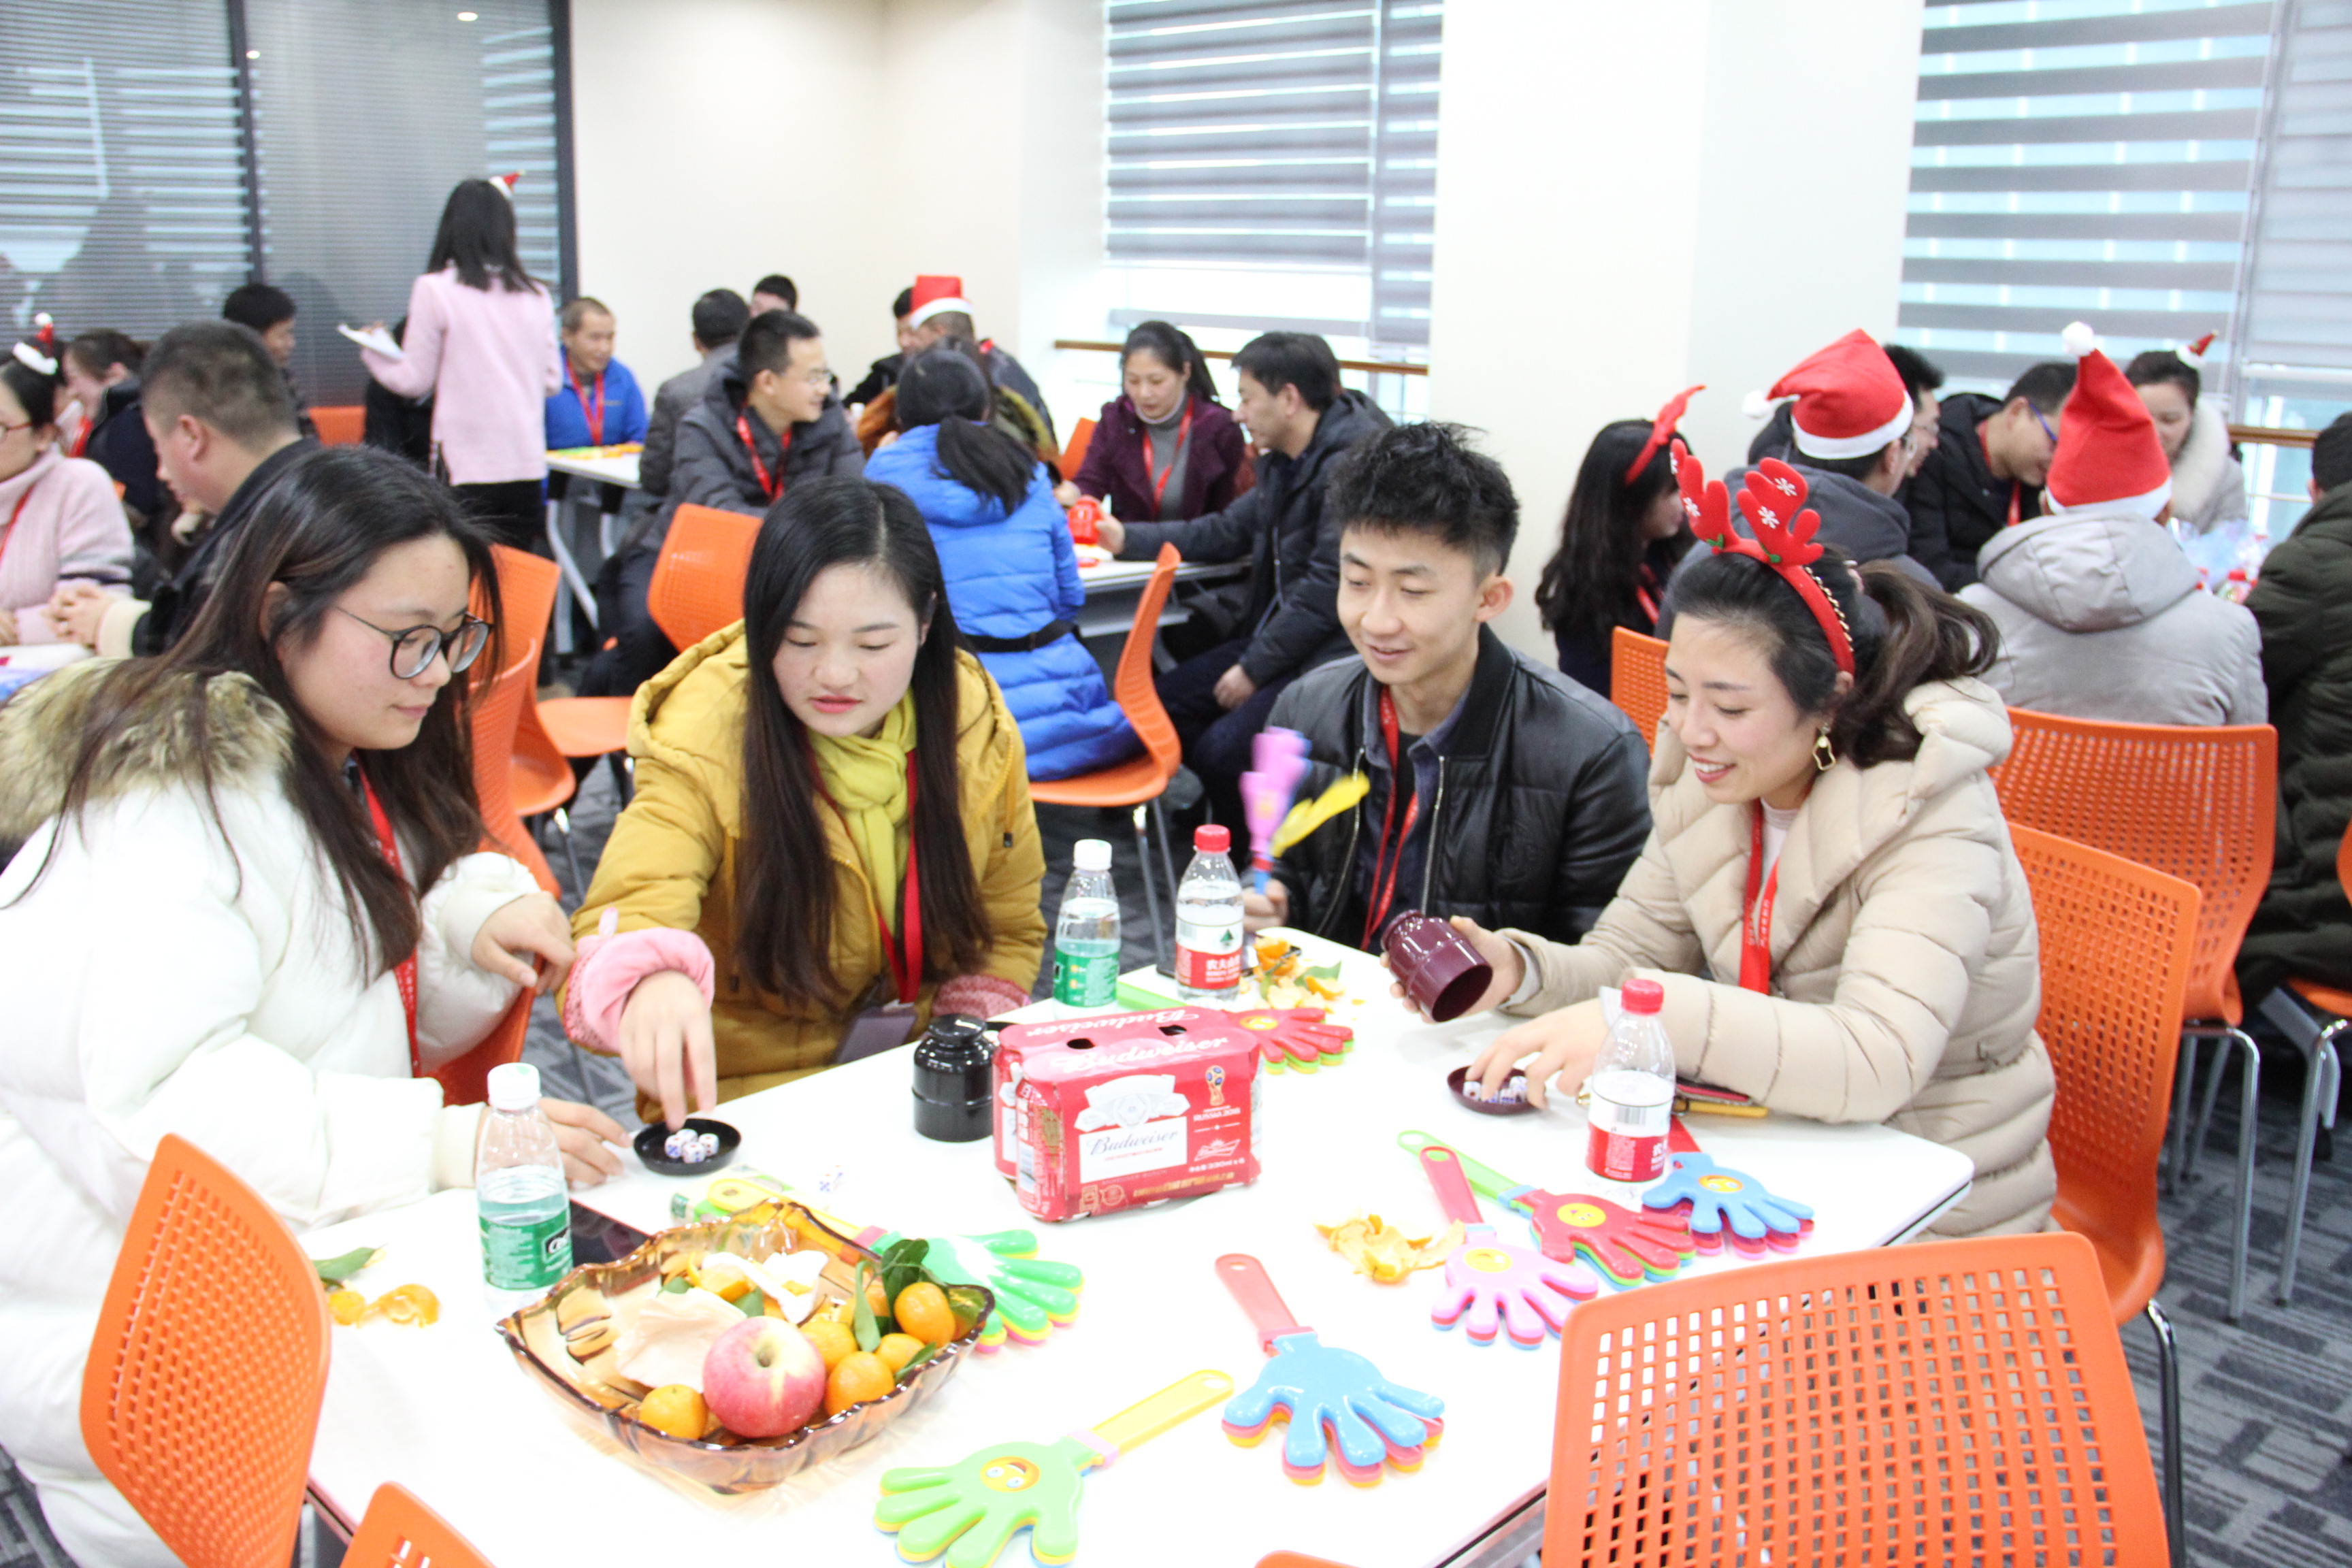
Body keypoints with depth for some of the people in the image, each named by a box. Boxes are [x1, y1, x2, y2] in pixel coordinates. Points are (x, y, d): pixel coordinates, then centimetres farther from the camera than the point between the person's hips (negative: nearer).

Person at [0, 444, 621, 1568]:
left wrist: (476, 921, -3)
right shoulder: (169, 796, -18)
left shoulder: (352, 767, 12)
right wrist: (440, 1147, -33)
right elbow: (158, 1094, -29)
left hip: (318, 1255, 8)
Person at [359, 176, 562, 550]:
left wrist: (373, 352, 20)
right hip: (527, 461, 4)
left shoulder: (435, 290, -4)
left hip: (465, 463, -3)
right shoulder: (536, 295, 6)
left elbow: (414, 381, 1)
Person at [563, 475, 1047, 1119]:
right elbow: (615, 938, -28)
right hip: (750, 1103, -2)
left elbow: (1008, 932, 8)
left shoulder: (977, 723, -5)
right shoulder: (703, 740, -16)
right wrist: (651, 981, -51)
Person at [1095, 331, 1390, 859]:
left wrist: (1254, 668, -16)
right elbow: (1230, 531, 22)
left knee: (1223, 747, -22)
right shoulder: (1284, 460, 11)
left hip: (1332, 654, -10)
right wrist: (1127, 538, 18)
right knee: (1165, 702, 4)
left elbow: (1327, 589, -22)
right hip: (1275, 633, 10)